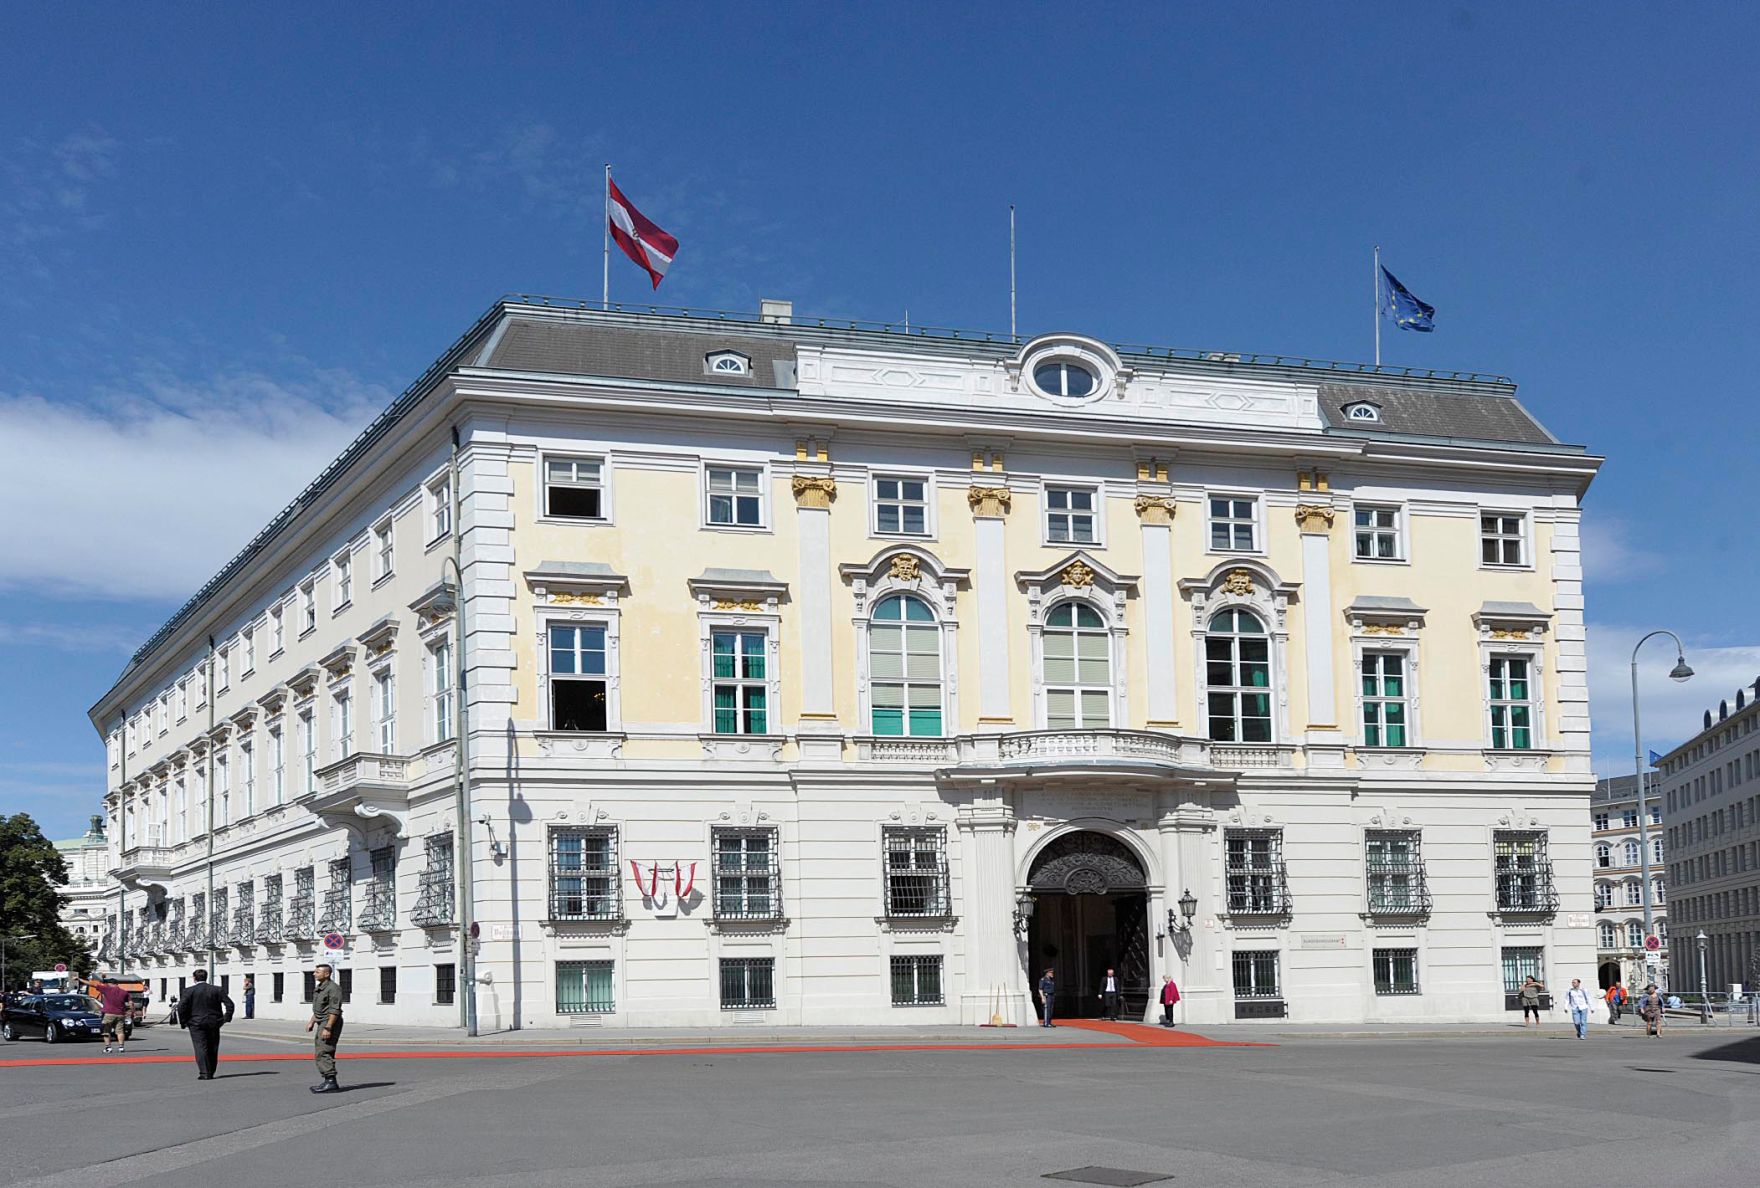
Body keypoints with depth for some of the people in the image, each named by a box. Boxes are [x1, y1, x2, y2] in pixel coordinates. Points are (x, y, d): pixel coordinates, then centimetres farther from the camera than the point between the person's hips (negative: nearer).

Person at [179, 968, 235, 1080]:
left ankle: (204, 1073, -14)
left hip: (196, 1024, -3)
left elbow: (181, 1007, -12)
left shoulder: (189, 991, -5)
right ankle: (211, 1073, 16)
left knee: (201, 1048, -4)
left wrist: (184, 1021, -1)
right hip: (214, 1024, 3)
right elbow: (229, 1004, -2)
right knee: (212, 1049, 12)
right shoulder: (217, 990, 3)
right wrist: (226, 1018, 6)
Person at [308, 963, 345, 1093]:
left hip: (330, 1023, -11)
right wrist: (312, 1022, 23)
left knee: (323, 1053, -16)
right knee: (320, 1052, 13)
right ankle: (328, 1082, 18)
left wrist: (327, 1028, -26)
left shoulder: (333, 988, -16)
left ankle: (331, 1081, -19)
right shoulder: (320, 988, 17)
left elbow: (334, 1010, -22)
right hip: (322, 1023, 11)